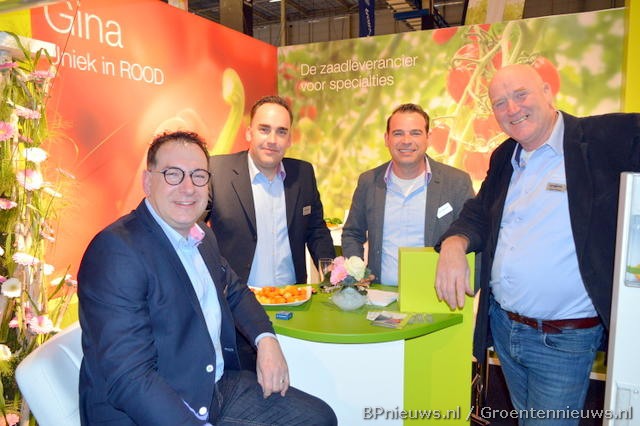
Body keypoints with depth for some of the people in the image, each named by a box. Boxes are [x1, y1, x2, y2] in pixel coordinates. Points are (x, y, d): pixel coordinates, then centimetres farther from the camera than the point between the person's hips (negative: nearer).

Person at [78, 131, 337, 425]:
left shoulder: (203, 236, 5)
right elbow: (129, 377, -26)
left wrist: (266, 339, 1)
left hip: (220, 388, 8)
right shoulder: (117, 249, -21)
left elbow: (235, 293, 20)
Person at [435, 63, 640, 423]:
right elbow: (479, 214, 11)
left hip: (563, 340, -6)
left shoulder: (608, 138, -12)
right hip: (502, 326, 6)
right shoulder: (503, 157, 8)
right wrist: (454, 244, -8)